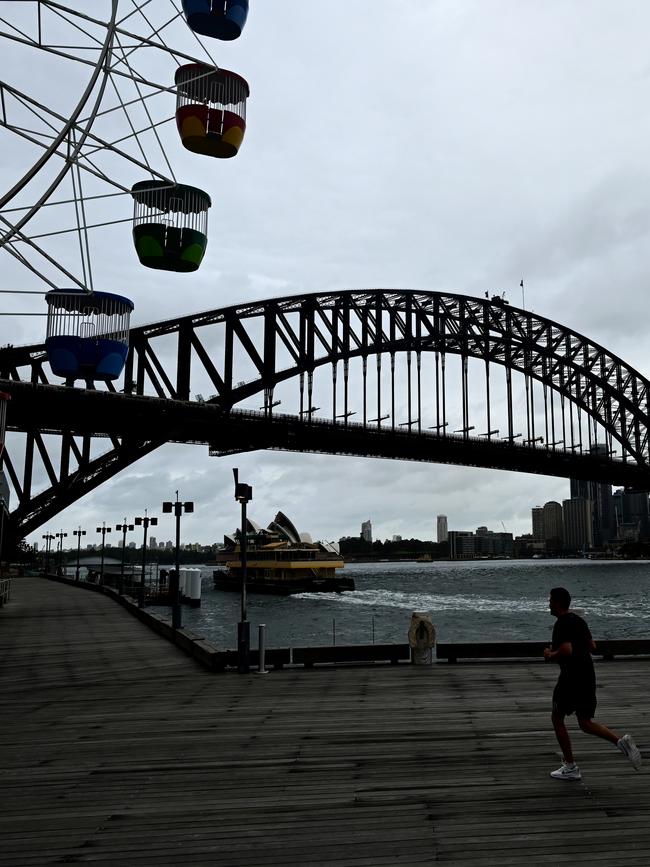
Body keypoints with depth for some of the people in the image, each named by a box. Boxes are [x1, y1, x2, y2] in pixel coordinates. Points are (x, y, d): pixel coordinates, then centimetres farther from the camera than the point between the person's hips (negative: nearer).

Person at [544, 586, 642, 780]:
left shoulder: (562, 624, -15)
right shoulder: (579, 620, 13)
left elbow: (566, 651, -27)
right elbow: (592, 647, 19)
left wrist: (550, 656, -9)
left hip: (571, 677, -8)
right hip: (588, 675, 9)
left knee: (557, 718, 9)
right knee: (586, 724, 13)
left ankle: (570, 767, 13)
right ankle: (621, 741, -10)